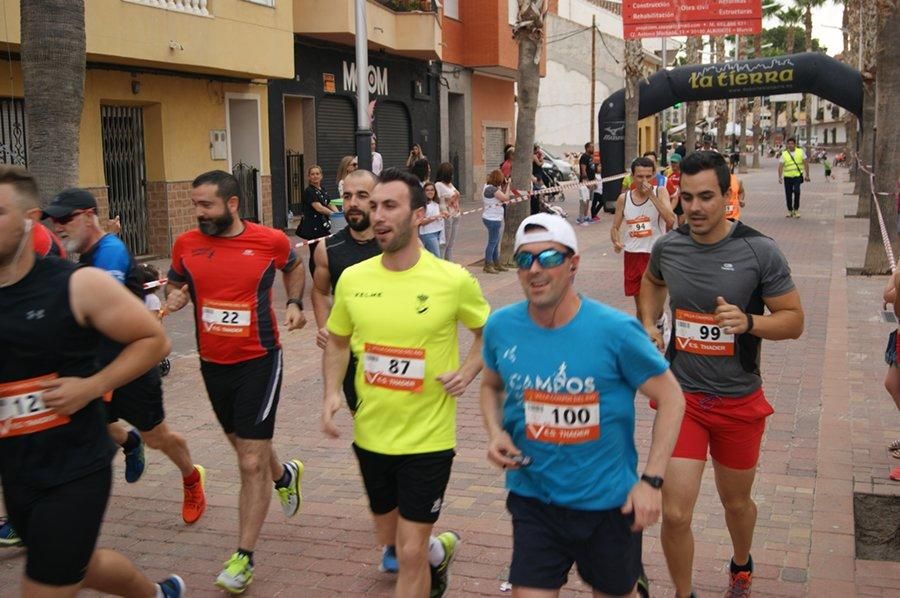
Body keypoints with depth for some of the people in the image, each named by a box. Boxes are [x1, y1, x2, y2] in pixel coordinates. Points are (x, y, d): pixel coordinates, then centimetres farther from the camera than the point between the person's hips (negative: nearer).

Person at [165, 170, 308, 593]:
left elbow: (294, 266, 12)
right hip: (212, 364, 4)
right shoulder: (186, 244, -4)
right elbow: (175, 283, 13)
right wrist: (174, 296, -10)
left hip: (259, 361, -4)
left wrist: (295, 303, -3)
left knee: (251, 463, -4)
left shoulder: (270, 240, -10)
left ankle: (243, 557, 8)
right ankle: (285, 475, 56)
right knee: (244, 446, 22)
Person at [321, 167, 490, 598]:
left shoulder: (453, 280, -13)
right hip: (370, 434, 4)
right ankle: (439, 549, 54)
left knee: (410, 553, -1)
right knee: (390, 540, 23)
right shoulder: (352, 279, -4)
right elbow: (338, 341, 11)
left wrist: (468, 371, -12)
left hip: (428, 439, -4)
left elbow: (489, 331, 4)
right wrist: (332, 393, -4)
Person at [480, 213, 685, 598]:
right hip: (533, 499, 2)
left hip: (608, 502, -2)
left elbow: (671, 398, -7)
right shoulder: (501, 327, -6)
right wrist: (495, 433, -6)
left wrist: (651, 479, -12)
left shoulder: (615, 330, -16)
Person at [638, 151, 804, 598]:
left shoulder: (759, 251, -14)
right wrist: (648, 323, 2)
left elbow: (793, 320, -9)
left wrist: (748, 322, -28)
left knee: (736, 502, 20)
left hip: (739, 401, -1)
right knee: (675, 514, -6)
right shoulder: (668, 247, -5)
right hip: (682, 396, 1)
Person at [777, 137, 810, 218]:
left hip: (798, 176, -1)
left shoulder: (800, 152, 5)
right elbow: (780, 166, 0)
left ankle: (796, 209, -7)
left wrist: (807, 175, 5)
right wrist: (780, 177, -11)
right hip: (787, 177, 1)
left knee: (796, 191, -21)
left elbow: (806, 164, 8)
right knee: (788, 194, 3)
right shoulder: (784, 154, 3)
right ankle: (790, 211, 21)